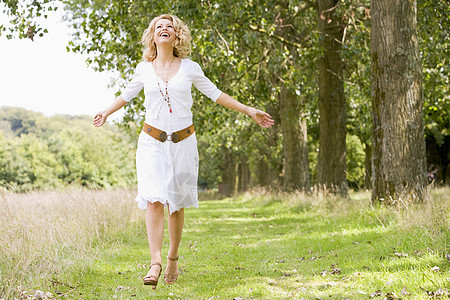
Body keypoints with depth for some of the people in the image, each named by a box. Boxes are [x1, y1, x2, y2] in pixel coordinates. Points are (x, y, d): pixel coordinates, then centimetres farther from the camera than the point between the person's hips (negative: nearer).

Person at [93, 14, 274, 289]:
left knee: (176, 204, 6)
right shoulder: (144, 68, 3)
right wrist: (107, 113, 27)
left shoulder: (189, 68, 1)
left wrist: (249, 111, 8)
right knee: (154, 200, -15)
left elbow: (215, 93, 9)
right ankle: (155, 262, -19)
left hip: (183, 142, 0)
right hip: (152, 141, 0)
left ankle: (173, 259, 21)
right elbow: (128, 94, 20)